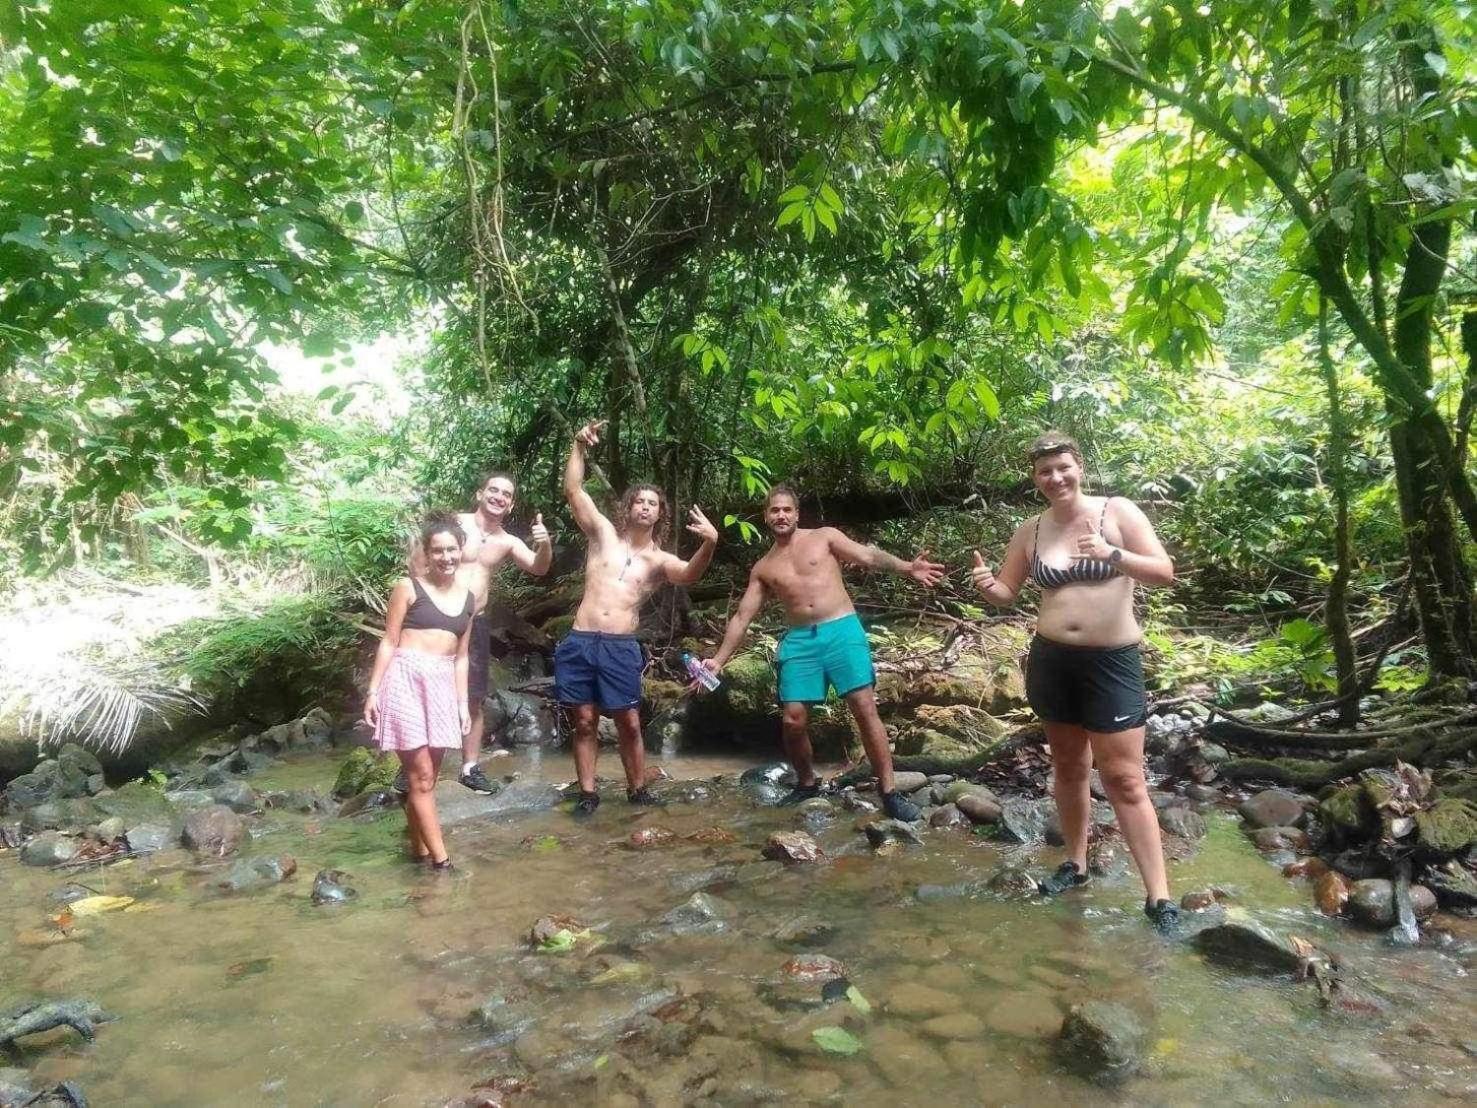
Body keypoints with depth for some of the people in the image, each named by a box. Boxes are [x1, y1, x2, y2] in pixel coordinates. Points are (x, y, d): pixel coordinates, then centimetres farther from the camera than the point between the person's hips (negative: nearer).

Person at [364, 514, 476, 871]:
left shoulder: (467, 597, 14)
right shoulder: (408, 587, 0)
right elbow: (389, 642, 0)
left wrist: (463, 702, 15)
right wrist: (373, 690, -6)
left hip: (443, 685, 5)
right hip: (406, 680, -5)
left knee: (425, 777, 10)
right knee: (420, 776, -5)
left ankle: (419, 849, 19)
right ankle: (440, 859, -4)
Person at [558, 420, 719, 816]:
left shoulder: (661, 560, 7)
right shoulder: (604, 534, 9)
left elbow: (690, 575, -15)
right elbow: (573, 490, 1)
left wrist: (710, 544, -34)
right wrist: (579, 445, -9)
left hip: (621, 648, 0)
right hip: (579, 642, 0)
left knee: (629, 724, 4)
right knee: (584, 722, 6)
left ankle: (637, 790, 19)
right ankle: (588, 794, 15)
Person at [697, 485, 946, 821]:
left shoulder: (824, 537, 8)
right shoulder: (763, 568, 15)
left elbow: (868, 555, -4)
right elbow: (742, 617, 15)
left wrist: (906, 568, -23)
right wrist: (720, 659, 8)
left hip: (842, 629, -3)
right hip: (799, 641, 3)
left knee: (865, 707, -9)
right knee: (793, 720, -4)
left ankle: (888, 792, -3)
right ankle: (806, 784, 20)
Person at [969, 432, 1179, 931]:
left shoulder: (1118, 511, -6)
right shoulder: (1029, 531, 4)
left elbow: (1165, 572, -11)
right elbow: (1005, 592, 12)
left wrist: (1113, 555, -29)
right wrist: (985, 583, -13)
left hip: (1112, 662, -4)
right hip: (1051, 660, 4)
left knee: (1124, 780, -5)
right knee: (1068, 767, 15)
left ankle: (1159, 897, 2)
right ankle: (1076, 863, 31)